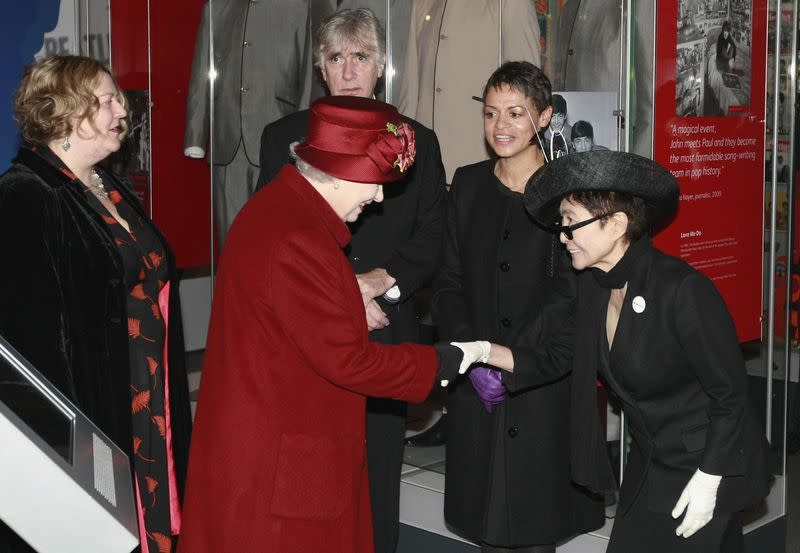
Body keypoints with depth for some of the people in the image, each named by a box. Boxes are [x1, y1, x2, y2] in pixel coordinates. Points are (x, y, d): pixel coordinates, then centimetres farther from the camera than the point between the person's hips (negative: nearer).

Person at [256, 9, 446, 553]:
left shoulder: (416, 141, 8)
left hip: (385, 334, 1)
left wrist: (382, 280, -12)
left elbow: (430, 242, 6)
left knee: (377, 475, 6)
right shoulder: (283, 137, 5)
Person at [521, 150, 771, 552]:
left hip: (705, 467, -7)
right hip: (648, 466, 7)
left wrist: (708, 480, -16)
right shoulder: (592, 284, -2)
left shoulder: (684, 290, -24)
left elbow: (729, 393, -17)